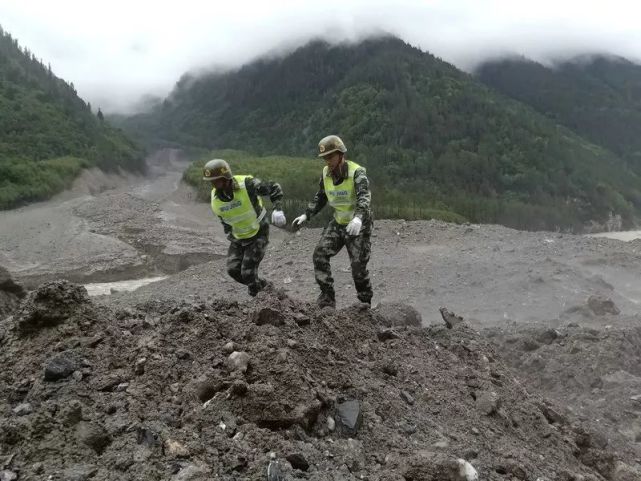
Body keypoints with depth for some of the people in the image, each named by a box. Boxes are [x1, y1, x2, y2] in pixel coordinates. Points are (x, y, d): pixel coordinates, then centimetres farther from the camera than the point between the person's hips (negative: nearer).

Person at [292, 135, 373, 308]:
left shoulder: (357, 172, -22)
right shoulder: (326, 173, -2)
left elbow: (364, 197, -39)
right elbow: (320, 197, 12)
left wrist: (358, 217, -57)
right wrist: (306, 215, 3)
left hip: (358, 225, -6)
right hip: (338, 223, 6)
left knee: (358, 266, -3)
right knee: (320, 255, -9)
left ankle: (365, 303, 20)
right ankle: (327, 298, -1)